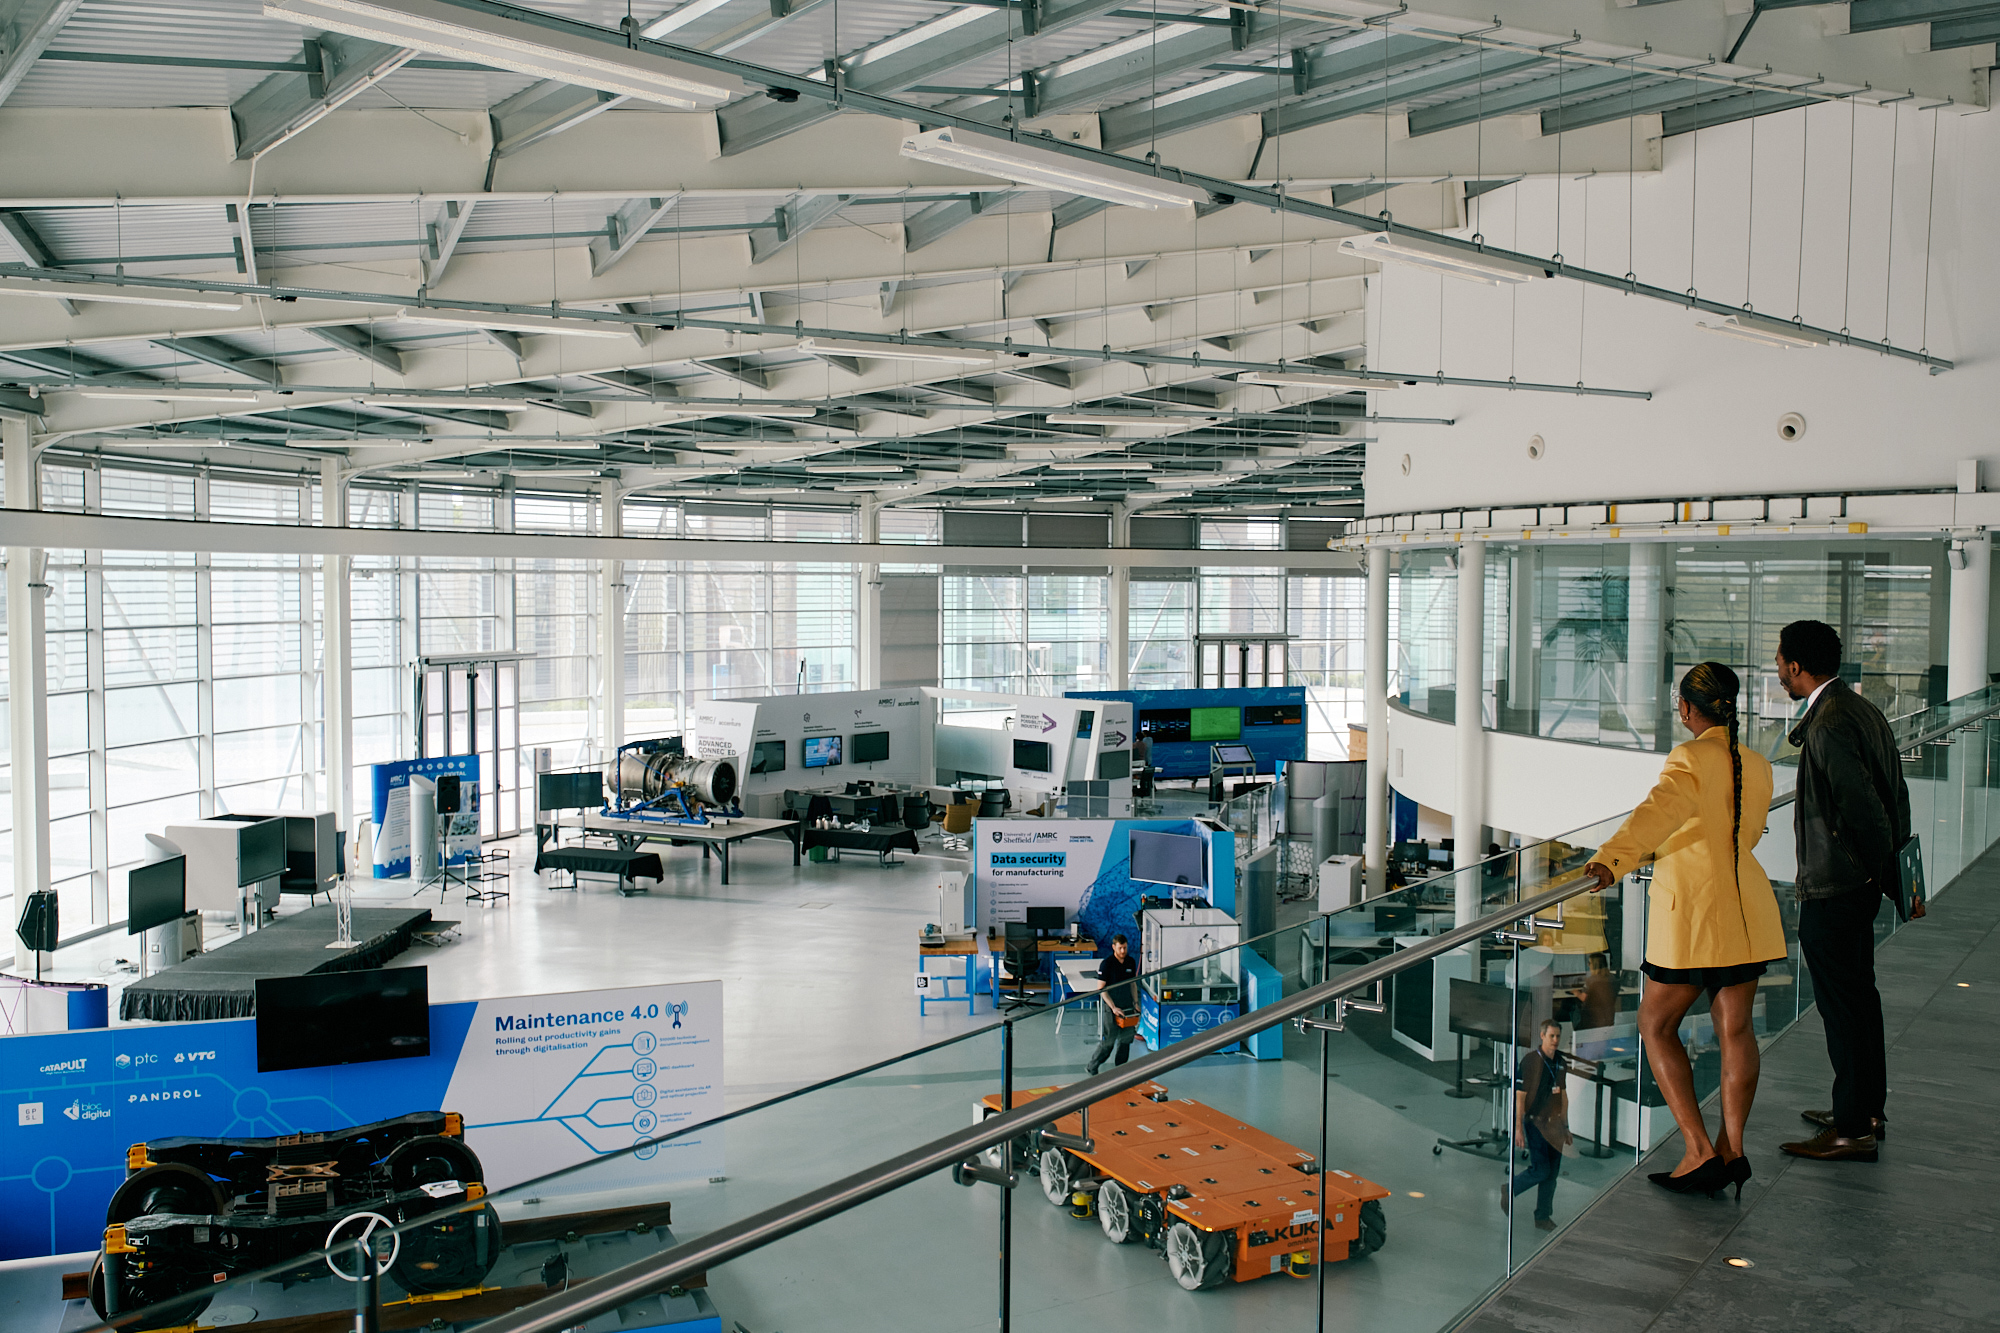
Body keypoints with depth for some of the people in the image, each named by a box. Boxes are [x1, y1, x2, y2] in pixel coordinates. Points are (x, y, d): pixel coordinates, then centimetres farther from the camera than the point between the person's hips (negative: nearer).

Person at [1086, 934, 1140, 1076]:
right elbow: (1101, 989, -12)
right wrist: (1114, 1008, -17)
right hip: (1109, 1007, -5)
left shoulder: (1131, 962, 5)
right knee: (1107, 1041, -3)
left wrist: (1136, 1003, 7)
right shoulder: (1106, 964, -13)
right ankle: (1092, 1067, 13)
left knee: (1126, 1040, 8)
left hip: (1127, 1006, 6)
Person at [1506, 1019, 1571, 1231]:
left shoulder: (1561, 1062, 9)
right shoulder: (1529, 1060, -11)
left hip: (1555, 1123, 6)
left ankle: (1543, 1216, 17)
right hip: (1536, 1122, -6)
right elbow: (1519, 1096, -11)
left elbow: (1563, 1095, 17)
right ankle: (1509, 1192, 13)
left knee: (1553, 1172, 7)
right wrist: (1518, 1128, -14)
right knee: (1540, 1170, -10)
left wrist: (1565, 1126, 17)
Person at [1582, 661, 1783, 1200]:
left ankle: (1699, 1149, -1)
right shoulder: (1758, 767, 8)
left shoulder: (1692, 757, -12)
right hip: (1746, 907, 7)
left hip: (1693, 910, -6)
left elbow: (1661, 810, -31)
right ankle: (1731, 1147, 8)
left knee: (1657, 1024, 6)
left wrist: (1611, 859, -45)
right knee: (1735, 1026, 12)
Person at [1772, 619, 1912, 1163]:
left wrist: (1886, 871, -10)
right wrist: (1896, 872, 15)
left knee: (1843, 1002, -1)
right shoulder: (1864, 711, 10)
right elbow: (1894, 797, 13)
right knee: (1858, 994, 19)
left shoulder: (1827, 724, -21)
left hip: (1831, 889, -10)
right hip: (1860, 883, 10)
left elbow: (1865, 806, -23)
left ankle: (1854, 1130, 9)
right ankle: (1867, 1109, 32)